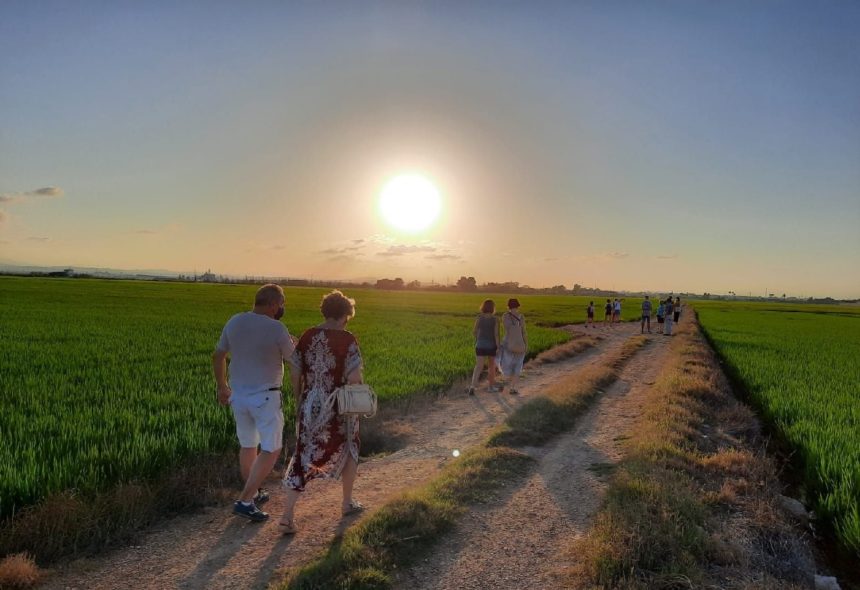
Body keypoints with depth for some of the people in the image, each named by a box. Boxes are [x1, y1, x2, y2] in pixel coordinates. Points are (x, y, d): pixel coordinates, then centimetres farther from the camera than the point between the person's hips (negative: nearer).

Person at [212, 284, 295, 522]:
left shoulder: (234, 322, 0)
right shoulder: (276, 328, -18)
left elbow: (218, 356, 10)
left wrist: (222, 386, 22)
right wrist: (294, 345, 16)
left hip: (238, 395, 7)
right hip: (265, 397, -6)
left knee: (248, 445, 21)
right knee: (271, 450, 5)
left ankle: (253, 493, 36)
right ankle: (245, 501, 2)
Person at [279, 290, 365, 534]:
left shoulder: (308, 336, 0)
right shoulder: (347, 340, -14)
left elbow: (295, 372, 3)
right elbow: (354, 378, -18)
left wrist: (299, 400, 14)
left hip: (310, 406, 3)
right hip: (338, 409, -3)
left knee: (303, 458, 10)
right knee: (349, 450, 22)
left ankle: (287, 516, 5)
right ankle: (347, 503, 35)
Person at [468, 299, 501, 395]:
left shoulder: (479, 318, -6)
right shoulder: (495, 319, -11)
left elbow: (474, 331, 2)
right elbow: (496, 334, -16)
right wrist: (498, 347, -12)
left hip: (480, 345, 1)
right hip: (492, 346, -1)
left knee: (478, 367, -3)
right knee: (491, 365, 19)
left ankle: (472, 386, -21)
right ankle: (491, 386, 28)